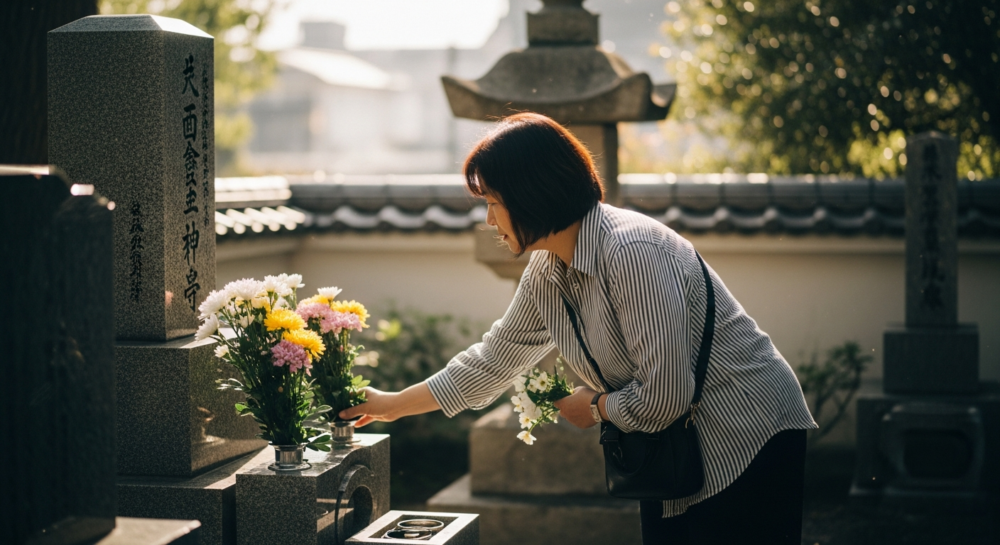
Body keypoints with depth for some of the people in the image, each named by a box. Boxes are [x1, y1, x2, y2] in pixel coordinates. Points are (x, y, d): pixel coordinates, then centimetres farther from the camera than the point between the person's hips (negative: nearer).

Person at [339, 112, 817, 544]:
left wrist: (593, 406, -9)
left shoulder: (632, 252, -25)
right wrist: (394, 404, 22)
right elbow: (491, 362, 18)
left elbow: (664, 397, -28)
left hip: (750, 445, -9)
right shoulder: (546, 275, 4)